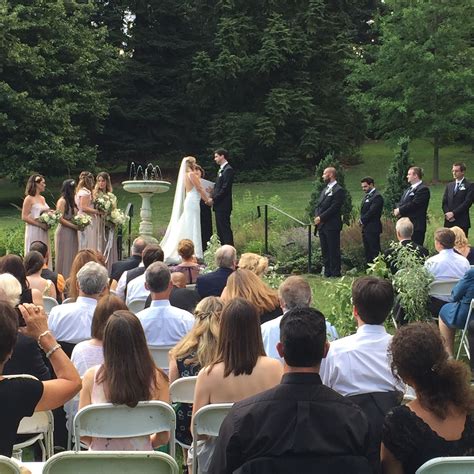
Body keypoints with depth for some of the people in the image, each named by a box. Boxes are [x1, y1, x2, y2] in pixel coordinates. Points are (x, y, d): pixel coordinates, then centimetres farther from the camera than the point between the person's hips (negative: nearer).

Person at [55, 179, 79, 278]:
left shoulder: (71, 201, 14)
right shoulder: (62, 201, -11)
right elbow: (60, 219, -17)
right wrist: (74, 226, -18)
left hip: (72, 233, 8)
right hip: (64, 232, -8)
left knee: (72, 257, 9)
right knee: (65, 258, -2)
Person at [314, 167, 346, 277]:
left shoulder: (339, 190, -8)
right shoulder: (324, 190, 20)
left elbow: (334, 208, -16)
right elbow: (318, 205, 18)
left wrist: (321, 218, -15)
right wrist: (316, 216, -1)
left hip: (332, 226, -8)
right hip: (322, 225, 8)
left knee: (334, 251, -5)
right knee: (325, 251, 11)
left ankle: (335, 273, 0)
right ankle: (327, 272, 17)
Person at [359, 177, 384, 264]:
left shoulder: (377, 196, -13)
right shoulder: (367, 196, 18)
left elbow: (372, 211, -19)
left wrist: (362, 220, -10)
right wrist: (361, 219, 1)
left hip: (372, 228, -10)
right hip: (366, 228, 10)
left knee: (374, 251, -7)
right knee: (367, 252, 13)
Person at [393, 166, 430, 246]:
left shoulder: (423, 189, -10)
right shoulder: (408, 190, 21)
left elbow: (413, 204, -19)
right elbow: (401, 203, 18)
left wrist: (400, 210, -10)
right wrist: (397, 209, -4)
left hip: (416, 227, -9)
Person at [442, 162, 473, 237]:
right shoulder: (449, 186, 16)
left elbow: (467, 203, -11)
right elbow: (444, 203, 12)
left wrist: (453, 213, -13)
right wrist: (448, 214, -6)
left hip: (462, 222, -5)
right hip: (449, 222, 5)